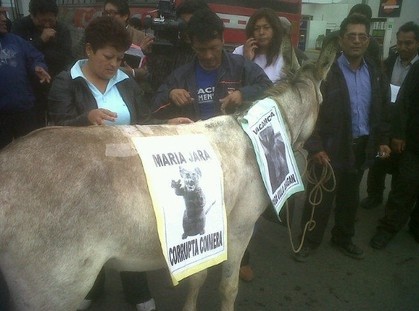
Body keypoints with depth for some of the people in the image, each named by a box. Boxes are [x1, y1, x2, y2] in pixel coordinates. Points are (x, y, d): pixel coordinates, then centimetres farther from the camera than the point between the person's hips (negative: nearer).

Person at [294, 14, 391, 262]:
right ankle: (309, 241, 25)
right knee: (320, 198, 6)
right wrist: (315, 147, -18)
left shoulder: (376, 73, 6)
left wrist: (383, 139, 9)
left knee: (350, 197, 19)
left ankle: (343, 238, 39)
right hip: (331, 148, -5)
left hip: (362, 148, 6)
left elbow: (383, 109, 15)